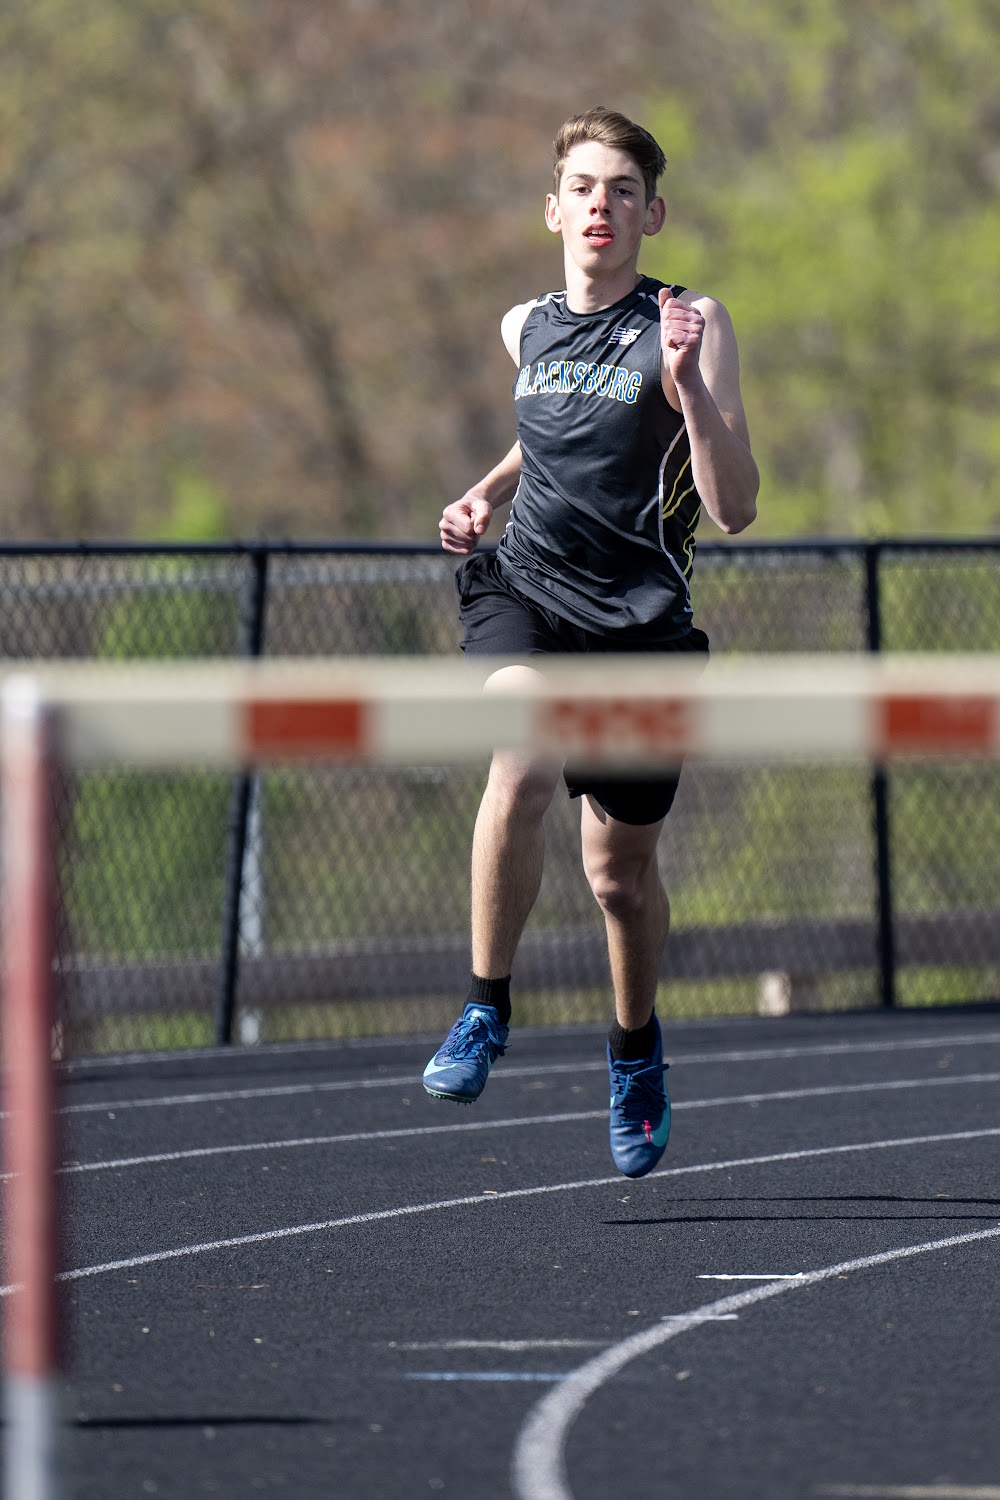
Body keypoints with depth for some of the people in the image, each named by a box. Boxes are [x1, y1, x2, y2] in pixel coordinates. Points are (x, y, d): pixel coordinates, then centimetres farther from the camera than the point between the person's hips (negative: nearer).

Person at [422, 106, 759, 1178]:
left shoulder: (691, 327, -7)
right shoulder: (526, 328, 8)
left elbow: (734, 509, -15)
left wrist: (688, 382, -26)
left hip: (639, 622, -2)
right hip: (525, 594, 2)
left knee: (620, 872, 9)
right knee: (522, 764, -31)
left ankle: (635, 1043, 39)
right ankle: (486, 1009, -18)